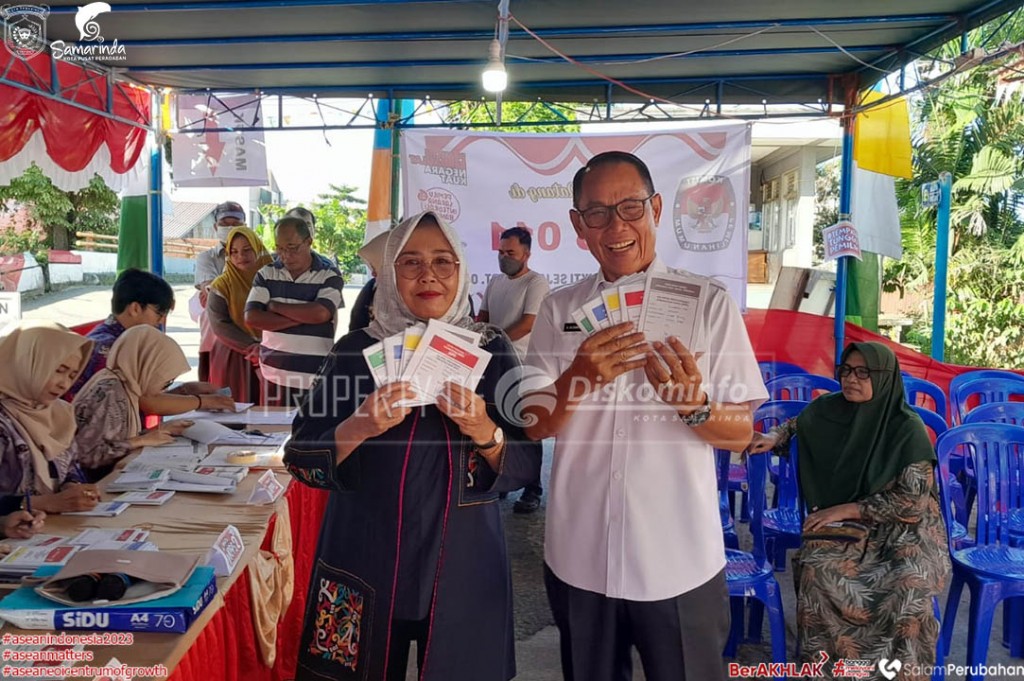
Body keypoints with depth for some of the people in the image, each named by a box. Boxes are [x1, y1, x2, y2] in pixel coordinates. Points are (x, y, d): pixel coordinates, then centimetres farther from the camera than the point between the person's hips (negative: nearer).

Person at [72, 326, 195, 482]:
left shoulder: (125, 386, 5)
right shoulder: (109, 392, -20)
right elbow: (87, 454, -25)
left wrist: (160, 430, 3)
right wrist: (142, 441, -18)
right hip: (99, 478, -8)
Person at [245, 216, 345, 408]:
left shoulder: (330, 275, -2)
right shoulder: (266, 273, 7)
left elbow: (320, 314, -18)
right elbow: (252, 317, -5)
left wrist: (275, 306, -6)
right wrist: (301, 318, -12)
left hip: (316, 378, -3)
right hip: (274, 374, 3)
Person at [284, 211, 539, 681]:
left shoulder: (491, 351, -1)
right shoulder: (356, 350, -2)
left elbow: (524, 467, -3)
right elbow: (300, 459, -5)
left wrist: (483, 431, -21)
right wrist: (360, 426, -22)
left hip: (463, 566, 1)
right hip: (365, 562, 0)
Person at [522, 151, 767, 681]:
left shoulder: (709, 302, -4)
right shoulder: (558, 310, 2)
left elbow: (741, 435, -3)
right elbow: (534, 425, -2)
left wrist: (693, 404, -24)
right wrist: (579, 377, -22)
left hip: (680, 561, -2)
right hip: (578, 558, 3)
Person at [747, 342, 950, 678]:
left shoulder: (907, 427, -15)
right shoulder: (828, 409, -3)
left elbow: (912, 500, -16)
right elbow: (796, 425, 21)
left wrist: (846, 509, -21)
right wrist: (772, 438, 0)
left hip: (904, 529, -3)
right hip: (848, 525, 3)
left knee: (909, 585, -32)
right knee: (816, 566, -27)